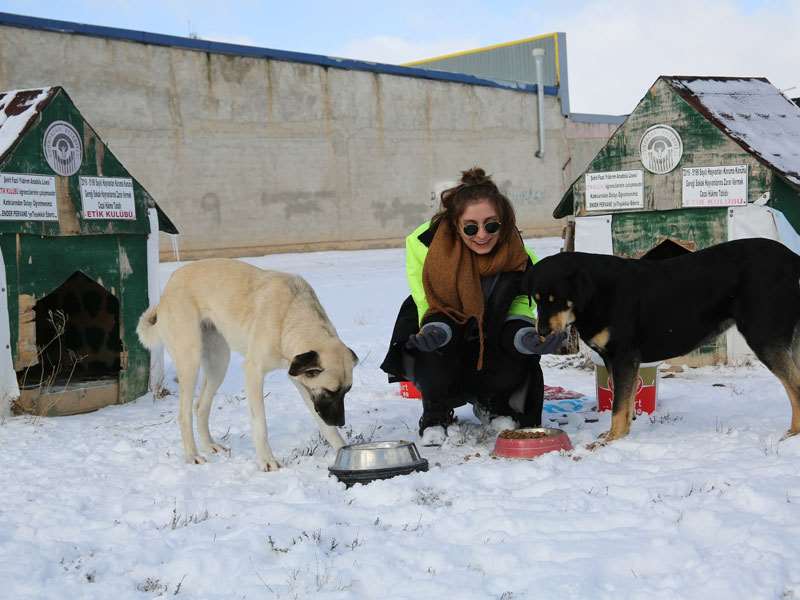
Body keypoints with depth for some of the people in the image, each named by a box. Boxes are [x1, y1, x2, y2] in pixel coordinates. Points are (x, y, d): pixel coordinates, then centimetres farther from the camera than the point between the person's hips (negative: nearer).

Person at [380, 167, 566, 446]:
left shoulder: (518, 257, -19)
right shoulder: (425, 243, -24)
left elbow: (519, 309, -10)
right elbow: (430, 307, -14)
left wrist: (528, 336, -33)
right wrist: (436, 330, -36)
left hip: (488, 342, 2)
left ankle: (490, 402, 13)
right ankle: (435, 417, -4)